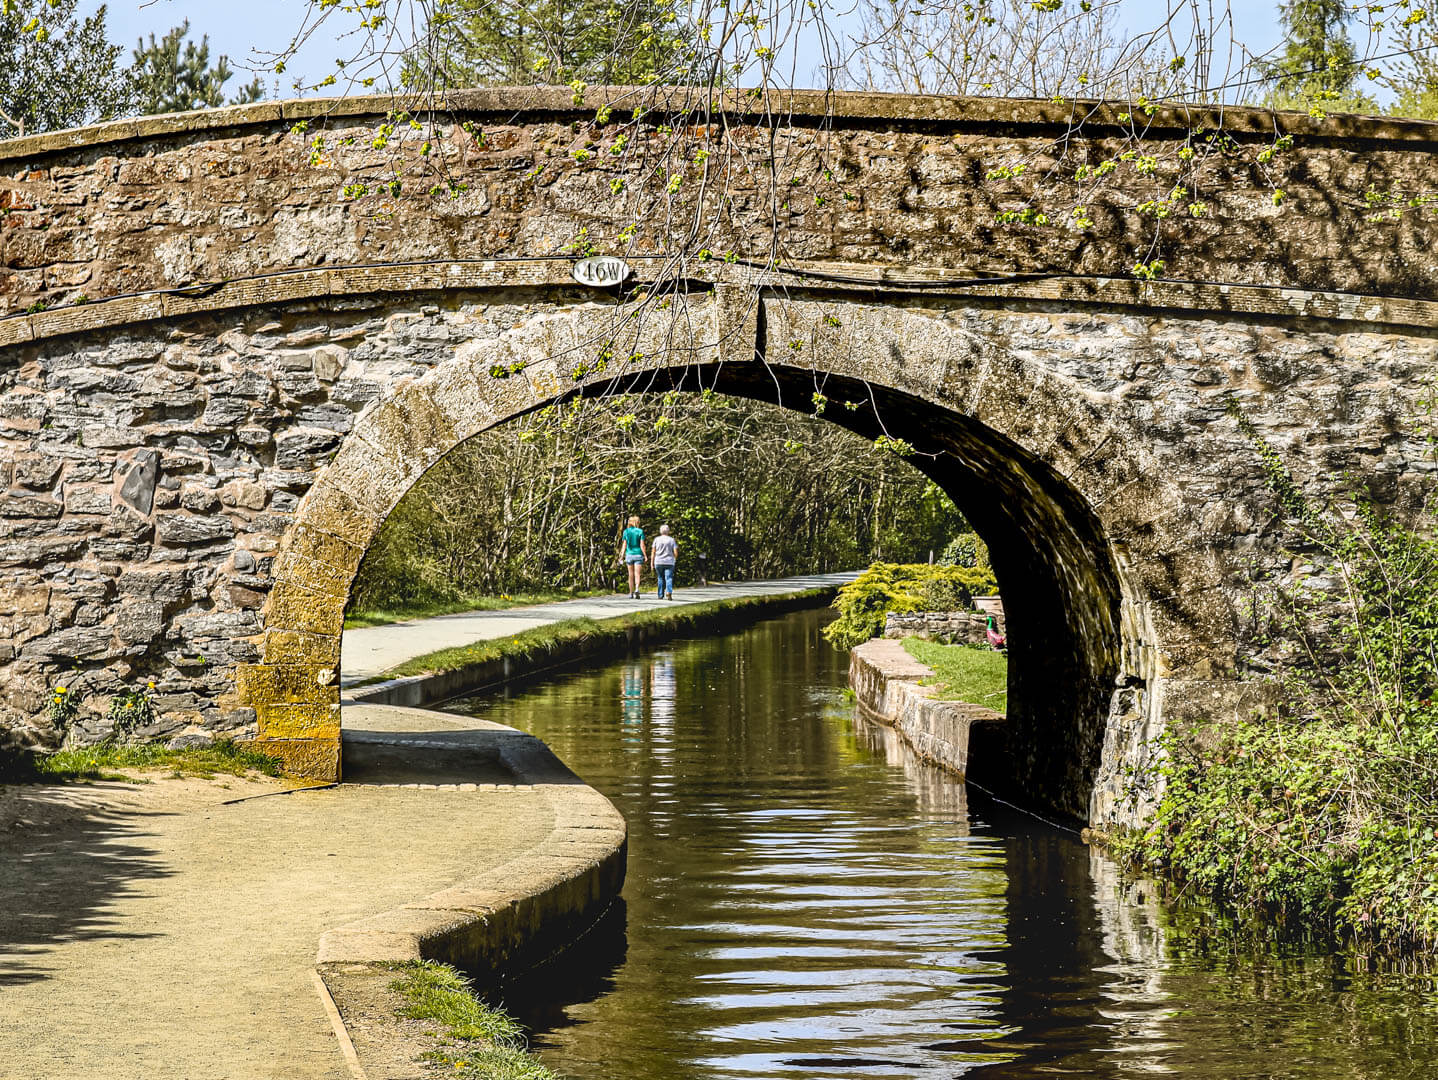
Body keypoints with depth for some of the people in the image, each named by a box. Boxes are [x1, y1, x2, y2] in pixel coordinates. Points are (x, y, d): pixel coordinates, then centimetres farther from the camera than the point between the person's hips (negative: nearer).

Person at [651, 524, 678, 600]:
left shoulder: (656, 539, 3)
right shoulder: (672, 540, 1)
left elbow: (653, 552, 1)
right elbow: (676, 553, -1)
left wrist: (652, 562, 7)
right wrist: (675, 559, 19)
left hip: (658, 562, 1)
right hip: (669, 562, -1)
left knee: (660, 579, 13)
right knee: (669, 578, -5)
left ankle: (661, 595, 15)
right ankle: (669, 592, -28)